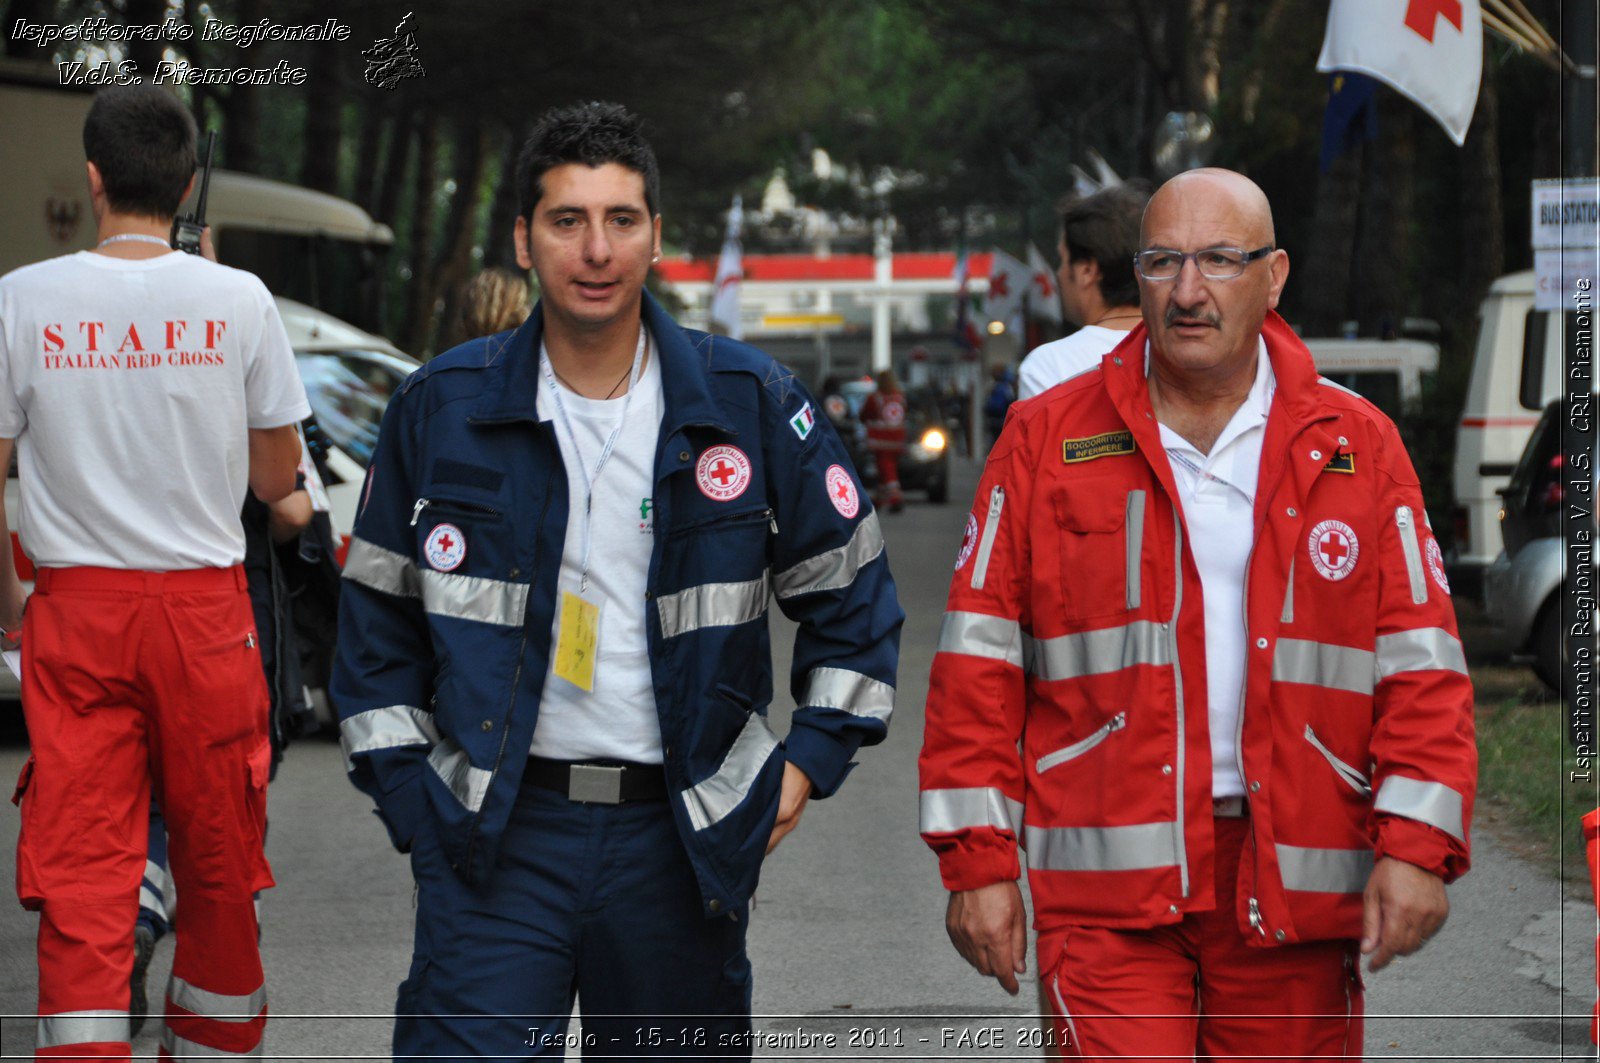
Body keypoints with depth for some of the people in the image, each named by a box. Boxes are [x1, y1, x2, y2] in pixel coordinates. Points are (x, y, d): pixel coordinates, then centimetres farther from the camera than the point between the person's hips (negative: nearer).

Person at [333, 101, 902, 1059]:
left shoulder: (749, 402, 1)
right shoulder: (443, 408, 2)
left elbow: (852, 595, 11)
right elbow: (379, 616, 11)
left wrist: (808, 761, 4)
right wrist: (406, 785, 4)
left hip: (684, 836, 1)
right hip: (496, 836, -1)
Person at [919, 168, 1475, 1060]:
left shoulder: (1357, 446, 7)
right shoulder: (1050, 440, 5)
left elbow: (1419, 660, 4)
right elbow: (980, 662, 4)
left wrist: (1417, 846, -7)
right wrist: (979, 860, -2)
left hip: (1295, 887, 2)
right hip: (1108, 889, -1)